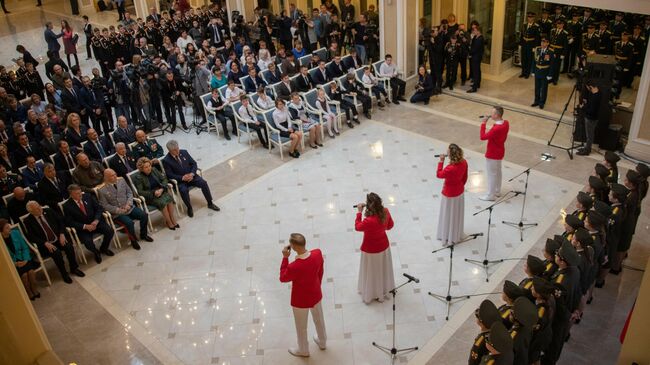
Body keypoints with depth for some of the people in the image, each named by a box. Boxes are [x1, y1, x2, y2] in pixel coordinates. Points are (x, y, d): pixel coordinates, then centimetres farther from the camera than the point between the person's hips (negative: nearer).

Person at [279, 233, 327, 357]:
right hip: (316, 294, 5)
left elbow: (283, 278, -17)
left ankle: (303, 350, 48)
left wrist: (285, 258, -19)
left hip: (301, 300, -5)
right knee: (319, 319, 31)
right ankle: (322, 342, 57)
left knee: (301, 326, 23)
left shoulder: (294, 267, -39)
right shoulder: (318, 253, -24)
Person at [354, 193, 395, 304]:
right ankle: (384, 289, 49)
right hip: (384, 246, 6)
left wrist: (359, 211, -13)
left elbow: (357, 227, -17)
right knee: (383, 269, 27)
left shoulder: (369, 221, -38)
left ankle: (370, 294, 39)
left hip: (371, 250, -6)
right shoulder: (385, 212, -19)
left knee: (372, 273, 18)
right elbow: (390, 225, 0)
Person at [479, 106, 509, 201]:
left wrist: (483, 124, -23)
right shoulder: (506, 123, -6)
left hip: (492, 154, -9)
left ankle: (491, 195, 17)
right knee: (497, 172, 23)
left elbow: (483, 137, -26)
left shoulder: (496, 129, -35)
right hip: (500, 151, 9)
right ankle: (497, 191, 38)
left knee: (491, 174, 5)